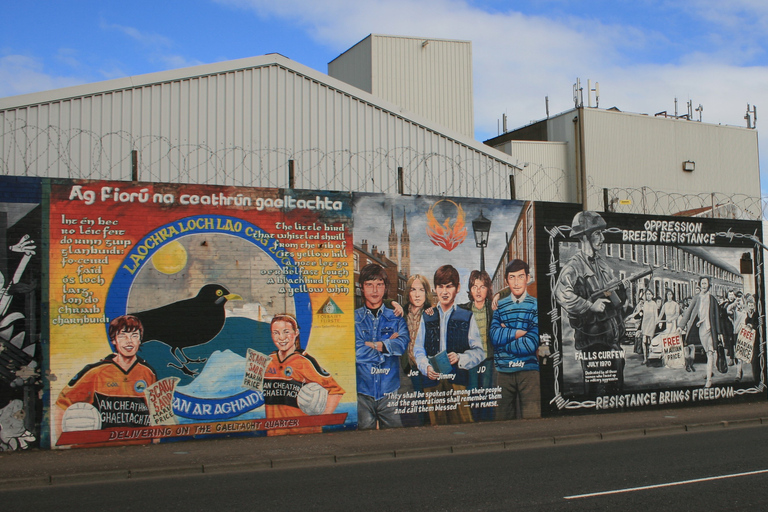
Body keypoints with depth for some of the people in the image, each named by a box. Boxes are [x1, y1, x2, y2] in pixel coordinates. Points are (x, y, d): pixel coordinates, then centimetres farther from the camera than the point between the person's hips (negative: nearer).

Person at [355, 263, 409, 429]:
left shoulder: (395, 318, 11)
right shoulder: (353, 318, 5)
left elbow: (403, 344, -7)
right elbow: (355, 352, -8)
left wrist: (374, 345, -13)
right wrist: (389, 345, -5)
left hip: (390, 391, 1)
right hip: (362, 391, -1)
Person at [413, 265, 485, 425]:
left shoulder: (466, 317, 11)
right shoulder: (427, 317, 17)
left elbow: (479, 352, 6)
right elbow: (418, 349, 12)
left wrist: (460, 358, -12)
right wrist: (426, 367, -7)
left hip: (458, 380, -2)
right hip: (432, 380, 2)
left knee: (461, 422, -9)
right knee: (436, 424, 0)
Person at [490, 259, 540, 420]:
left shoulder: (536, 306, 2)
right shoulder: (499, 306, 11)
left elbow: (531, 344, -9)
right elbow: (494, 336, -5)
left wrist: (506, 334, -3)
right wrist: (521, 332, -10)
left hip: (529, 370, -2)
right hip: (503, 371, 2)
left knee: (531, 418, -5)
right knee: (502, 419, 6)